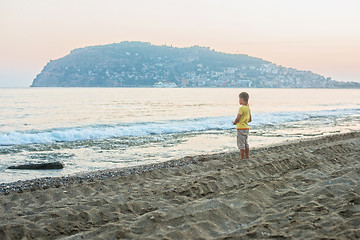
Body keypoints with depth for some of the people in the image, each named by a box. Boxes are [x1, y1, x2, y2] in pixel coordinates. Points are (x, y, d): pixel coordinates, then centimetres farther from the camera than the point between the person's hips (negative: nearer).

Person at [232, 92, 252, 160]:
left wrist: (234, 122, 0)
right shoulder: (248, 108, 8)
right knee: (246, 143, 18)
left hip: (241, 128, -9)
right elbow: (250, 120, 14)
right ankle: (247, 156, 25)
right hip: (246, 128, 9)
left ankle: (242, 158, -2)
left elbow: (237, 119, -19)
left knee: (241, 144, -4)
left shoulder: (242, 108, -18)